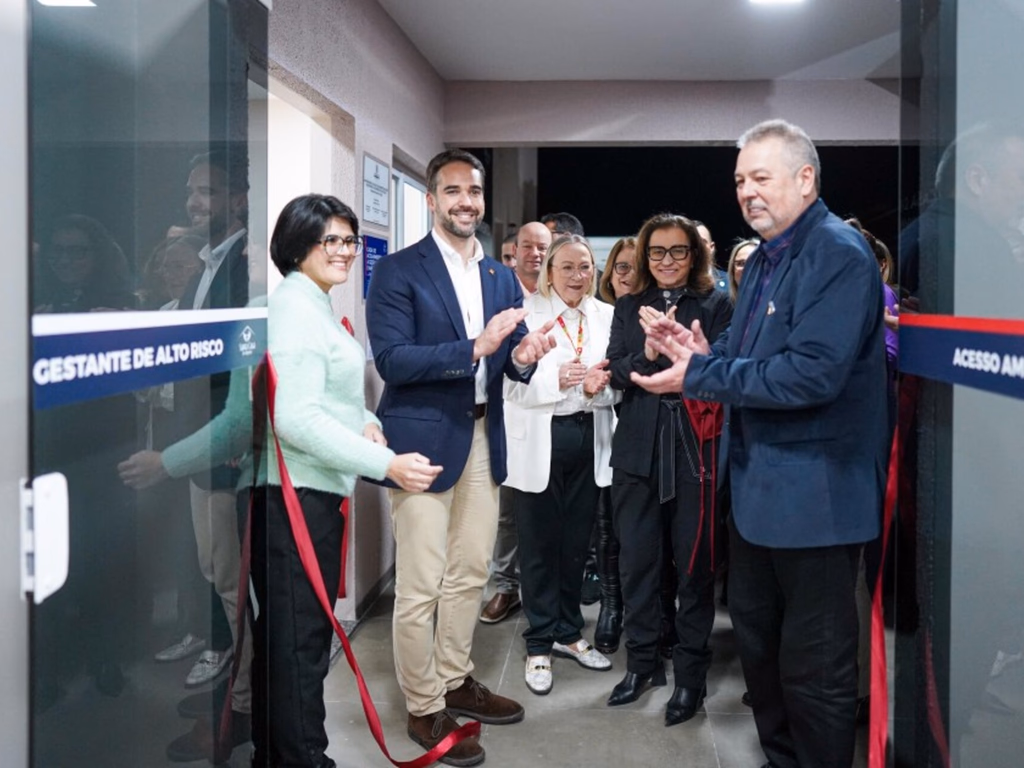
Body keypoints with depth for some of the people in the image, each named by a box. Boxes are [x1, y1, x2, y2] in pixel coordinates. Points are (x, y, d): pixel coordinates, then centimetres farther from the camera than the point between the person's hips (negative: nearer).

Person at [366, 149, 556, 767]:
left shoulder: (503, 277, 12)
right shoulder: (399, 271, -7)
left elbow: (508, 362, 12)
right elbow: (392, 360, -16)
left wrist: (522, 356, -12)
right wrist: (476, 348, -25)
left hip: (484, 438, 6)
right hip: (423, 438, -6)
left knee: (471, 573, 15)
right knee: (421, 585, 0)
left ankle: (455, 680, 32)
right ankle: (424, 708, 14)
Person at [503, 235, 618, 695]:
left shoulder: (606, 316, 7)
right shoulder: (527, 313, -4)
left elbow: (616, 384, 9)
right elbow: (512, 384, -11)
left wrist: (600, 385, -12)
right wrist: (556, 380, -25)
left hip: (588, 439, 4)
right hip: (539, 440, -4)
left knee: (576, 543, 13)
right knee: (539, 545, 5)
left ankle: (568, 633, 30)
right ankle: (540, 644, 18)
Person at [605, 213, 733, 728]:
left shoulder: (715, 305, 2)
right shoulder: (628, 308, 13)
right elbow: (615, 372, 3)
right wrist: (647, 354, -16)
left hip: (695, 450, -3)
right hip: (638, 450, 3)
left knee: (694, 563, 3)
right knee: (637, 560, 8)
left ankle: (691, 674, 15)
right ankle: (642, 662, 23)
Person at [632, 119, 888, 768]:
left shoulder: (838, 255, -17)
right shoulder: (767, 258, 13)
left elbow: (812, 372, -27)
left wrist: (700, 377, -20)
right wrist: (704, 353, -2)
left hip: (813, 495, -10)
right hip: (758, 487, 10)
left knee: (814, 666, 3)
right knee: (758, 639, 21)